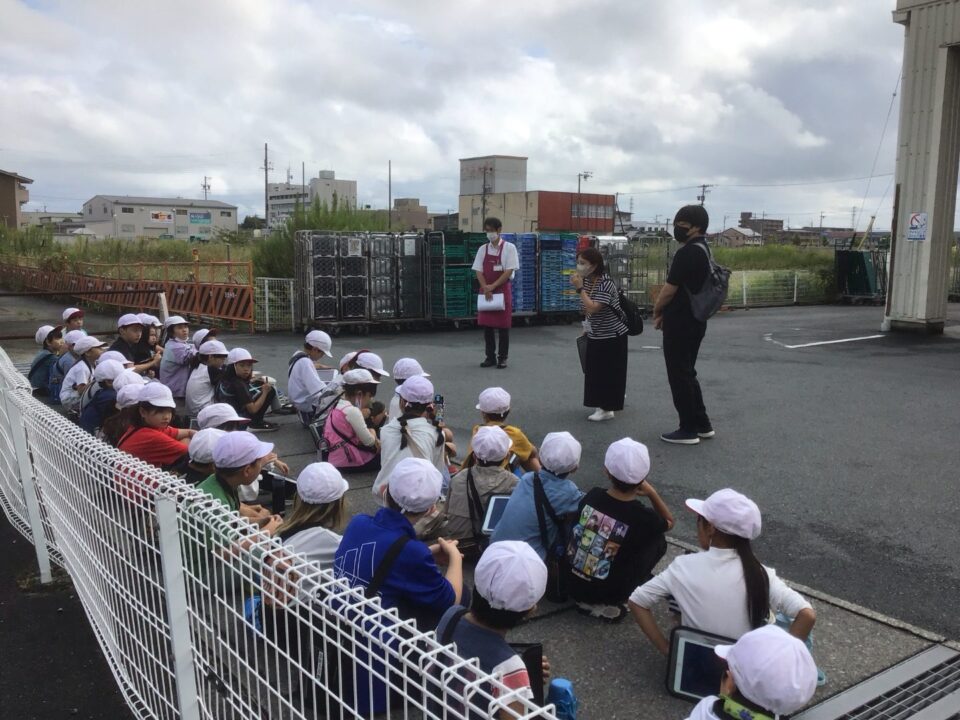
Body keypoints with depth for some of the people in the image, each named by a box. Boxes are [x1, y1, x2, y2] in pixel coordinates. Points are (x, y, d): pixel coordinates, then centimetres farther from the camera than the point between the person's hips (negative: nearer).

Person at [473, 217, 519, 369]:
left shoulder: (509, 248, -4)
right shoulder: (483, 249, 7)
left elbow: (509, 271, -10)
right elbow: (478, 271, 4)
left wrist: (493, 286, -15)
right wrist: (485, 288, -12)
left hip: (502, 290, -4)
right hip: (485, 291, 4)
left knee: (503, 326, 0)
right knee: (487, 325, 5)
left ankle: (502, 357, 9)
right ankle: (490, 357, 15)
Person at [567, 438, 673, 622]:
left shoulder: (592, 496, -11)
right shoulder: (643, 517, -21)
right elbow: (669, 522, 5)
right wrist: (652, 493, 5)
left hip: (572, 585, 4)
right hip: (607, 593, -4)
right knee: (658, 541, 11)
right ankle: (613, 604, 10)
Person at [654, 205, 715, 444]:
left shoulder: (687, 253, -20)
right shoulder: (702, 250, 13)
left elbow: (670, 289, -18)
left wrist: (657, 309, 0)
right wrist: (666, 312, 13)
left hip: (681, 323, -10)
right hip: (694, 321, 10)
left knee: (679, 376, 0)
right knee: (687, 373, 18)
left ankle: (688, 430, 7)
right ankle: (702, 424, 23)